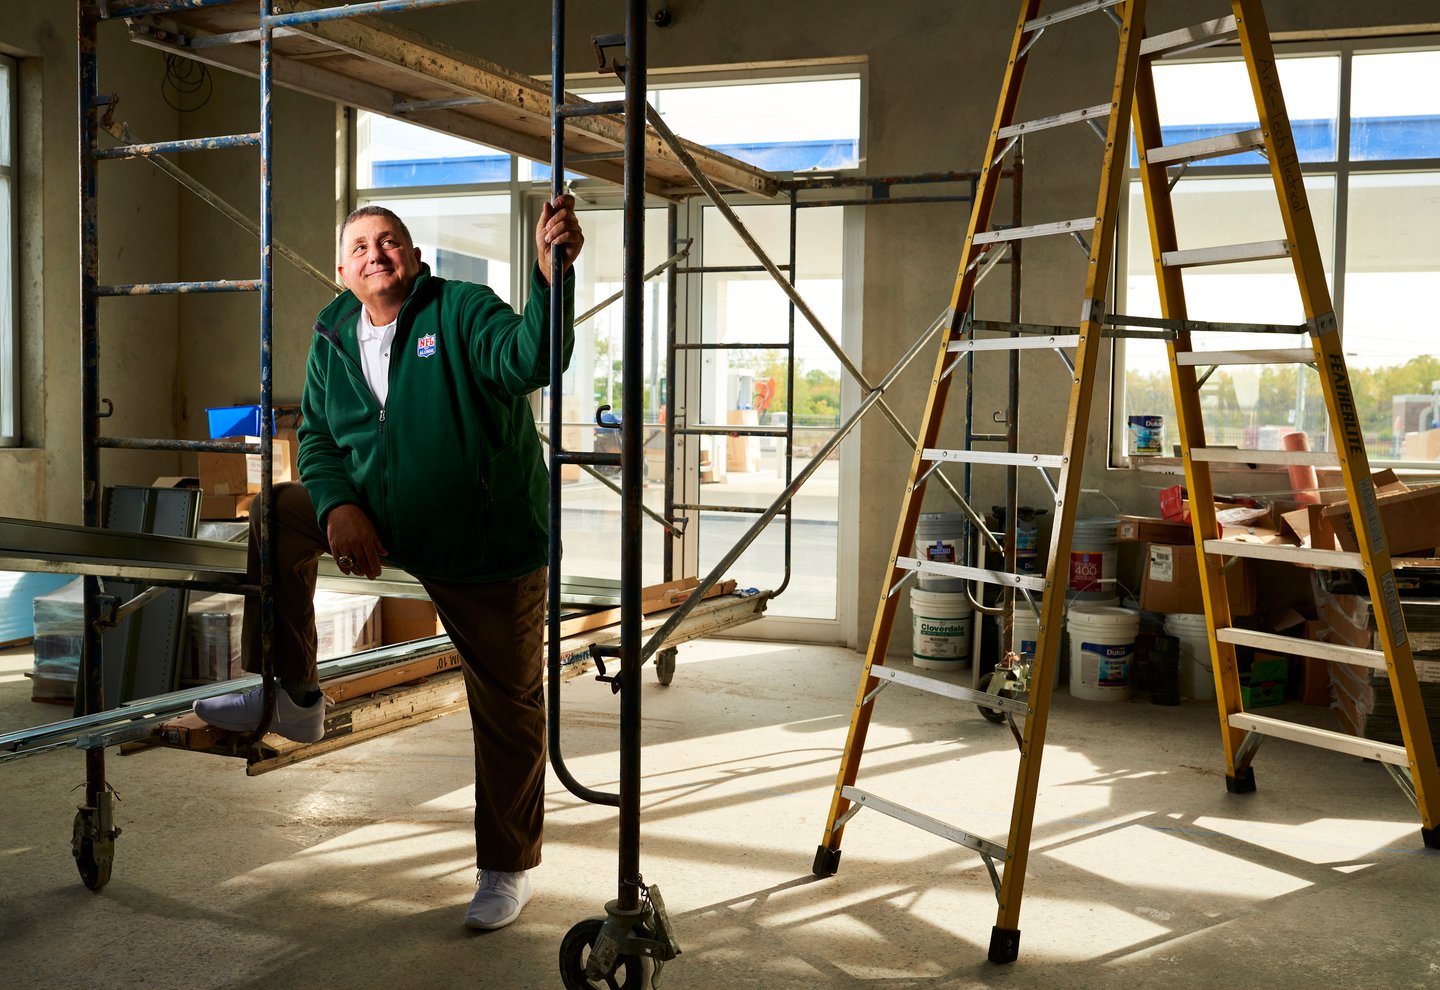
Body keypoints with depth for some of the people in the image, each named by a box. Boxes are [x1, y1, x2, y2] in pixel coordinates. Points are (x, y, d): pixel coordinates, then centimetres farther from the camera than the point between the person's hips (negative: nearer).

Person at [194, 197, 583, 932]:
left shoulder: (462, 309, -13)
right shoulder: (333, 339, 4)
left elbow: (527, 362, -31)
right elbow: (318, 437, 6)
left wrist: (551, 274, -47)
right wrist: (337, 508, -13)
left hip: (491, 543, -5)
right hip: (381, 521, 5)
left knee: (508, 707, 3)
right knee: (277, 515, -7)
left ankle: (506, 867, 23)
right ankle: (291, 696, 7)